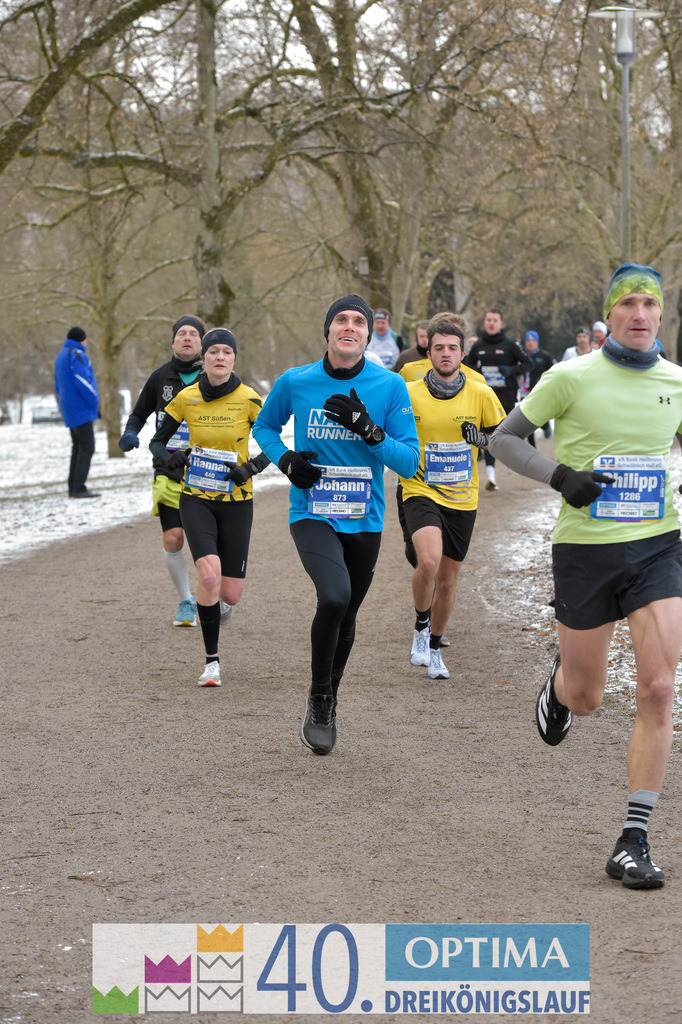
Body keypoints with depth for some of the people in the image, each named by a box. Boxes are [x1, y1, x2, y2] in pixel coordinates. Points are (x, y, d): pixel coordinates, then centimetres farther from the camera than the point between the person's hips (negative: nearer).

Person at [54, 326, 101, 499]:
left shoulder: (60, 356, 18)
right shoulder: (77, 355, -12)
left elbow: (58, 386, 22)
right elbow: (82, 381, -21)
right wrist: (95, 400, -10)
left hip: (70, 411, 10)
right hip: (82, 411, -10)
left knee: (78, 448, 13)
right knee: (87, 448, -10)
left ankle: (73, 488, 11)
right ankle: (78, 488, -15)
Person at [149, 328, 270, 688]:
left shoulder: (249, 399, -7)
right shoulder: (186, 398, -2)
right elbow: (157, 441, 9)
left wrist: (251, 468, -16)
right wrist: (168, 456, -13)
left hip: (236, 501, 0)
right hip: (196, 499, 0)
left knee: (230, 595, -2)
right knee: (209, 575, -23)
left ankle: (213, 603, 40)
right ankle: (212, 660, -7)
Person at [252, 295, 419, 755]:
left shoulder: (390, 386, -5)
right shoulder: (295, 382, -4)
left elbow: (410, 461, -5)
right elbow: (264, 426, 15)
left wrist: (369, 430, -21)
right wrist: (285, 459, -5)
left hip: (364, 521, 2)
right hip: (312, 515, -2)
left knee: (347, 617, 15)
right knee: (334, 596, -27)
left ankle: (329, 702, 42)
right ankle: (319, 700, -7)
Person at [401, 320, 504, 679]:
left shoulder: (481, 394, -3)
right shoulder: (409, 394, -6)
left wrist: (483, 438, -11)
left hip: (462, 500, 3)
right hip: (421, 493, -2)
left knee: (447, 581, 11)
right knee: (428, 560, -27)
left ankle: (433, 649, 32)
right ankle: (421, 628, -2)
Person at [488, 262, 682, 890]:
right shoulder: (572, 377, -7)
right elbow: (504, 439, -1)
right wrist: (561, 476, -16)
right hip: (586, 549, -2)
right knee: (585, 698, 9)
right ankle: (560, 681, 50)